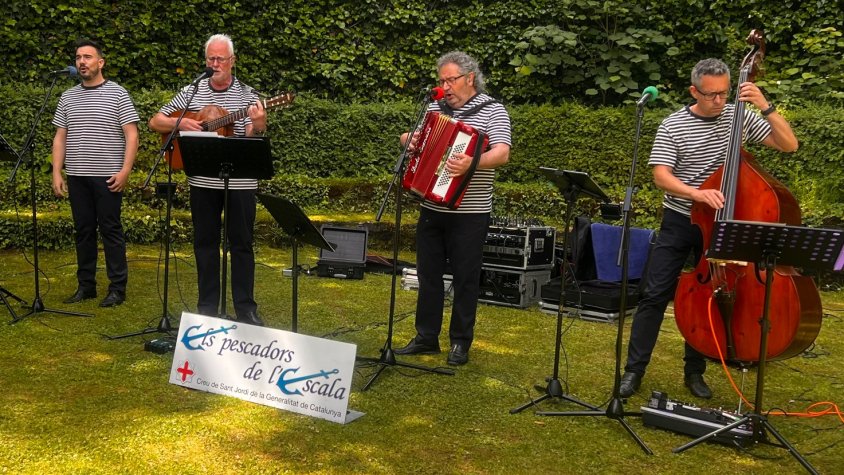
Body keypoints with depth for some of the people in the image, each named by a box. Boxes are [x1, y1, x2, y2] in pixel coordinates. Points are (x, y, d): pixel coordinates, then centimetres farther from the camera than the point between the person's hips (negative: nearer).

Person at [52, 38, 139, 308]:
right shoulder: (68, 97, 13)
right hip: (76, 176, 4)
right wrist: (56, 173, 4)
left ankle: (117, 288, 6)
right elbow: (60, 137, 13)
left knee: (110, 230, -1)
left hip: (108, 176, -4)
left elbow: (131, 135, -5)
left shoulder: (117, 94, -1)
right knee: (83, 230, 9)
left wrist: (125, 170, -14)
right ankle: (85, 286, 18)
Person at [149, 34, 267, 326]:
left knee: (242, 243, 4)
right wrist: (180, 123, -11)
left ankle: (245, 307, 13)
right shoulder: (191, 92, 7)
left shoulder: (247, 95, 1)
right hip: (202, 181, 2)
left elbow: (250, 138, -8)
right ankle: (207, 306, 20)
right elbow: (155, 122, 8)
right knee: (205, 242, 9)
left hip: (240, 182, -2)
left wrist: (258, 127, -31)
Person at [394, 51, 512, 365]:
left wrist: (472, 163, -37)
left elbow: (502, 154, -19)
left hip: (469, 213, -5)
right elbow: (412, 138, 22)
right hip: (432, 208, 6)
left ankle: (460, 342, 16)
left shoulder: (492, 110, -5)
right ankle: (426, 337, 22)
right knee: (428, 274, 11)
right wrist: (408, 140, -3)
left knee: (465, 278, 4)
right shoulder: (435, 108, 12)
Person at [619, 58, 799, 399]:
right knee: (656, 295, -3)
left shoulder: (739, 117, -1)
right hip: (679, 222, -2)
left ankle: (695, 371, 23)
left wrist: (766, 106, -15)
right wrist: (696, 193, -32)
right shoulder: (673, 126, -7)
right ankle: (634, 370, 5)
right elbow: (661, 176, -15)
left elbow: (789, 145, -3)